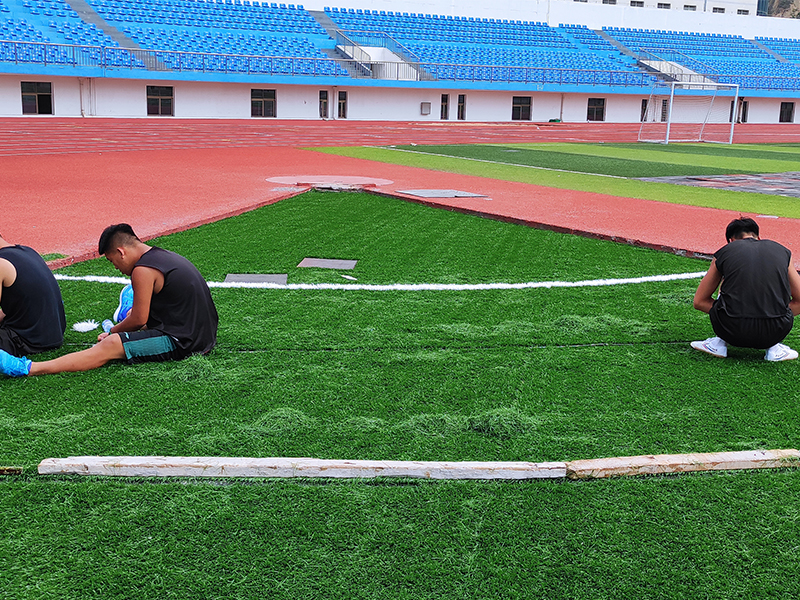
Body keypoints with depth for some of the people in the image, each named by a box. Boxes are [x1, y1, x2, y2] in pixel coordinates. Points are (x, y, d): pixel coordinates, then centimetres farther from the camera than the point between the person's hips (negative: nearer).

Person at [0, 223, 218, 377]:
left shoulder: (143, 270, -12)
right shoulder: (165, 256, 17)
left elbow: (139, 320, -7)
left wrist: (112, 332, 11)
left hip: (182, 342, -9)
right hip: (204, 335, 9)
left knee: (111, 345, -15)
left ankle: (28, 368, -17)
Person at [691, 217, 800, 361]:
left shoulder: (724, 252, 12)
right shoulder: (782, 251, 16)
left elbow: (699, 302, 19)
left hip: (734, 332, 0)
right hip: (775, 332, 0)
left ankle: (720, 342, 20)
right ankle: (774, 347, 16)